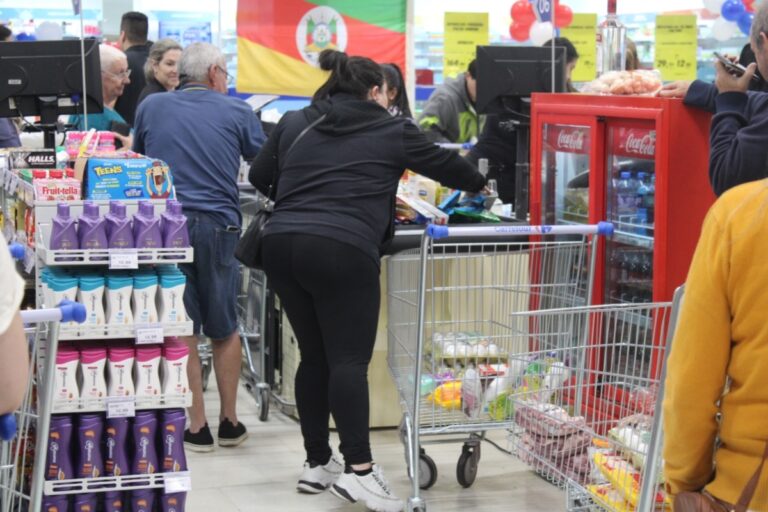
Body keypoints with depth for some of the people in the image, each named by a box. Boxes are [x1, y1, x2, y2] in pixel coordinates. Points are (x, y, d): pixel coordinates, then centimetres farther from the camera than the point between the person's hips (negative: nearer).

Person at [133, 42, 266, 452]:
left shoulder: (151, 107, 9)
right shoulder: (236, 112, 4)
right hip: (218, 225, -1)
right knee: (225, 328, 13)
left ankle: (197, 427, 6)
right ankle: (229, 422, 19)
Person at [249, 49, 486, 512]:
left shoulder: (294, 124, 19)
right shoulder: (392, 130, 9)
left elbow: (259, 177, 25)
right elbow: (442, 163, 22)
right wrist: (480, 184, 40)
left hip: (281, 245, 5)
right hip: (342, 251, -5)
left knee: (314, 356, 14)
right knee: (349, 359, -6)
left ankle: (317, 463, 20)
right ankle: (358, 468, -15)